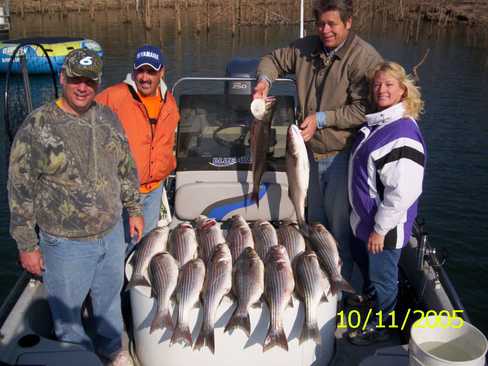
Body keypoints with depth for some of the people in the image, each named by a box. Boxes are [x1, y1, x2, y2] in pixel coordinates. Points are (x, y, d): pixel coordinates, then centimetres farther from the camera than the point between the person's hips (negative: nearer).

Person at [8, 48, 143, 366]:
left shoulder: (108, 118, 0)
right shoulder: (38, 126, -15)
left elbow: (127, 168, 12)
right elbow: (20, 190, -11)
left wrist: (135, 210, 14)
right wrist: (27, 245, -10)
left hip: (112, 233, 5)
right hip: (65, 244, -4)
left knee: (110, 298, 24)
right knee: (67, 313, 14)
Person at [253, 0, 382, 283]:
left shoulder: (365, 58, -17)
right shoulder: (306, 48, 3)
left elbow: (363, 110, -22)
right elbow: (274, 60, 18)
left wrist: (322, 118, -22)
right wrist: (265, 80, -3)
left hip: (343, 155, -7)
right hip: (312, 152, 7)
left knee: (340, 226, 1)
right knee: (315, 221, 21)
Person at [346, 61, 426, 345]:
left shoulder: (403, 132, -25)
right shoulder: (373, 123, 5)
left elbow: (403, 191, -28)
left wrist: (380, 228, -22)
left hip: (385, 226, -9)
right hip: (363, 218, 9)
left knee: (381, 276, 11)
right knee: (363, 263, 28)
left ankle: (379, 326, 33)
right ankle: (369, 301, 54)